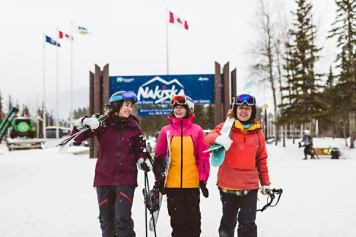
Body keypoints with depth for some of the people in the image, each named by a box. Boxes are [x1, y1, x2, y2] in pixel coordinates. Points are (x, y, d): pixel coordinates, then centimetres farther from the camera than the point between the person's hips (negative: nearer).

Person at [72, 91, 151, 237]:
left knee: (123, 218, -13)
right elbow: (77, 138, -3)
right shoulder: (102, 124, -4)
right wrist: (83, 122, -20)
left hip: (126, 179, -1)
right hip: (104, 178, 1)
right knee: (106, 220, 10)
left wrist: (141, 161, -9)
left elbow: (138, 151, 11)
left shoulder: (134, 127, 0)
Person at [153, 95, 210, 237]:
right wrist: (159, 179, 1)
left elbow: (203, 157, 2)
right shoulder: (166, 130, 3)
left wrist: (203, 180, -2)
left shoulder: (197, 130, 1)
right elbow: (159, 157, 5)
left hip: (193, 183, 0)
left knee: (193, 219, 10)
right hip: (172, 184, 1)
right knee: (177, 219, 10)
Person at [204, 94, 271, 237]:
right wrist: (218, 138, -39)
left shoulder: (257, 132, 6)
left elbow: (262, 159, 12)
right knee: (228, 222, 15)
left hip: (250, 186, 1)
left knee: (248, 225, 0)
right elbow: (208, 139, -17)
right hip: (227, 185, -1)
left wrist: (265, 182, 14)